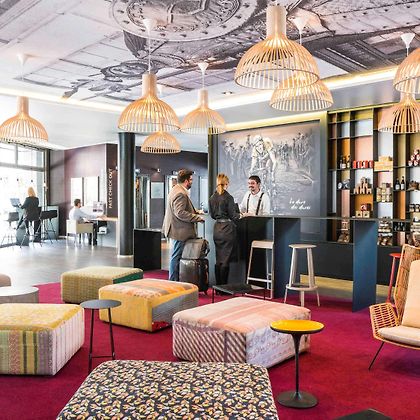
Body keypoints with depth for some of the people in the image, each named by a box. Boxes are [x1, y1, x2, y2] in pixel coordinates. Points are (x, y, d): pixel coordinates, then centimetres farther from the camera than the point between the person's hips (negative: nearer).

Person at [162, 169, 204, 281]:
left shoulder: (175, 190, 15)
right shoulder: (180, 194, -19)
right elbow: (180, 213, -26)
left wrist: (193, 212, 17)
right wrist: (197, 217, -20)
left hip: (176, 229, 11)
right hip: (179, 231, -11)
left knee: (175, 257, 15)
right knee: (176, 258, -3)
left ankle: (174, 281, 22)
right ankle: (173, 282, 5)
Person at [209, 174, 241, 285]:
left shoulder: (212, 198, 4)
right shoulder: (228, 197, -13)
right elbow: (233, 216, -10)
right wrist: (240, 215, 9)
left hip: (217, 229, 6)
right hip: (227, 229, -6)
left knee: (218, 259, 13)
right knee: (225, 260, 0)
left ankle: (218, 285, 19)